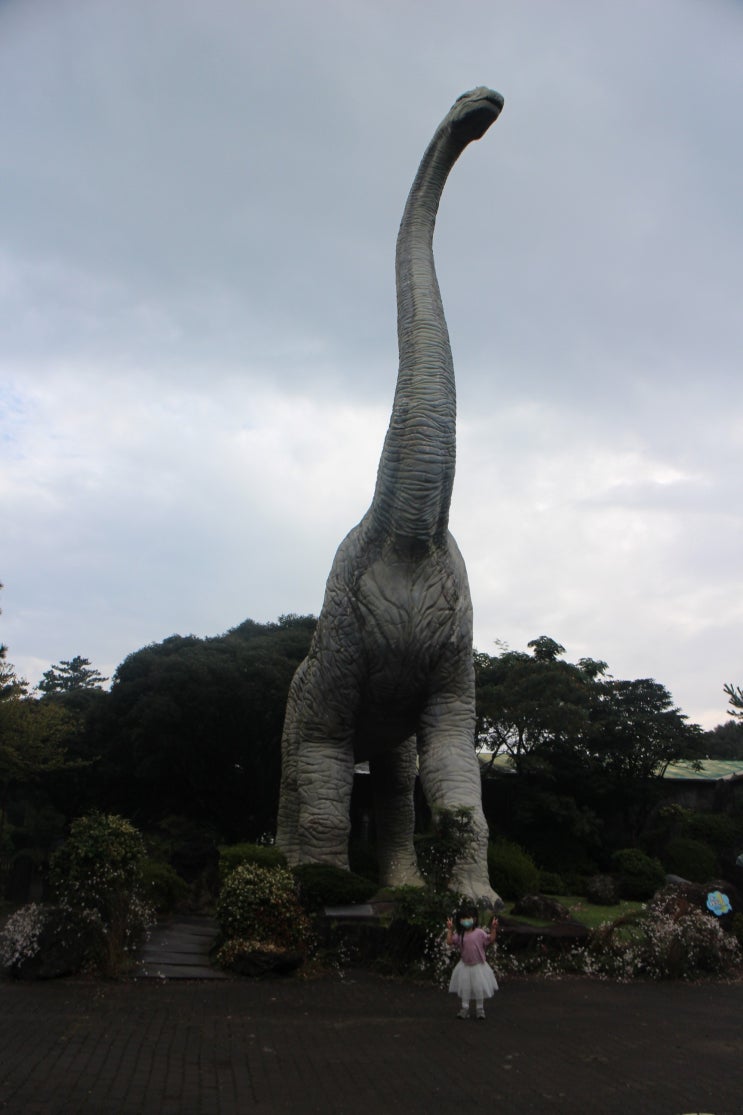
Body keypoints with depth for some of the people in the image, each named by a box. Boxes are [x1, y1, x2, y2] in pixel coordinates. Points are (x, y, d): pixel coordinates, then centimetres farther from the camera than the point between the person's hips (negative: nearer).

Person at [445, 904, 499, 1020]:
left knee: (479, 987, 5)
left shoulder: (479, 932, -11)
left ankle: (479, 1008, 22)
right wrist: (450, 929, -10)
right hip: (465, 965, 2)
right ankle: (465, 1007, 21)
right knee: (464, 987, 7)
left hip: (479, 965, -2)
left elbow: (491, 940, -14)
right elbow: (450, 942, -8)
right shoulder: (460, 935, -4)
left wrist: (493, 929, -25)